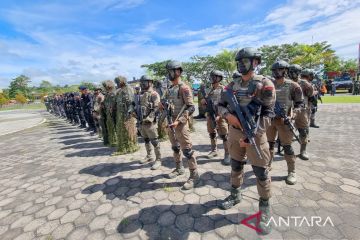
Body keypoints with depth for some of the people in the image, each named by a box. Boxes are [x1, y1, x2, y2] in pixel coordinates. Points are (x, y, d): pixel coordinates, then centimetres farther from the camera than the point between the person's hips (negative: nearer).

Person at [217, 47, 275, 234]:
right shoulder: (232, 85, 8)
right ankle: (235, 195, 38)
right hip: (234, 132, 5)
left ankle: (265, 208, 25)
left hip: (254, 133, -4)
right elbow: (221, 105, 9)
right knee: (236, 166, 17)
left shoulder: (264, 84, -7)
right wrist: (228, 115, -14)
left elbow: (268, 113, -12)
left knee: (261, 172, 4)